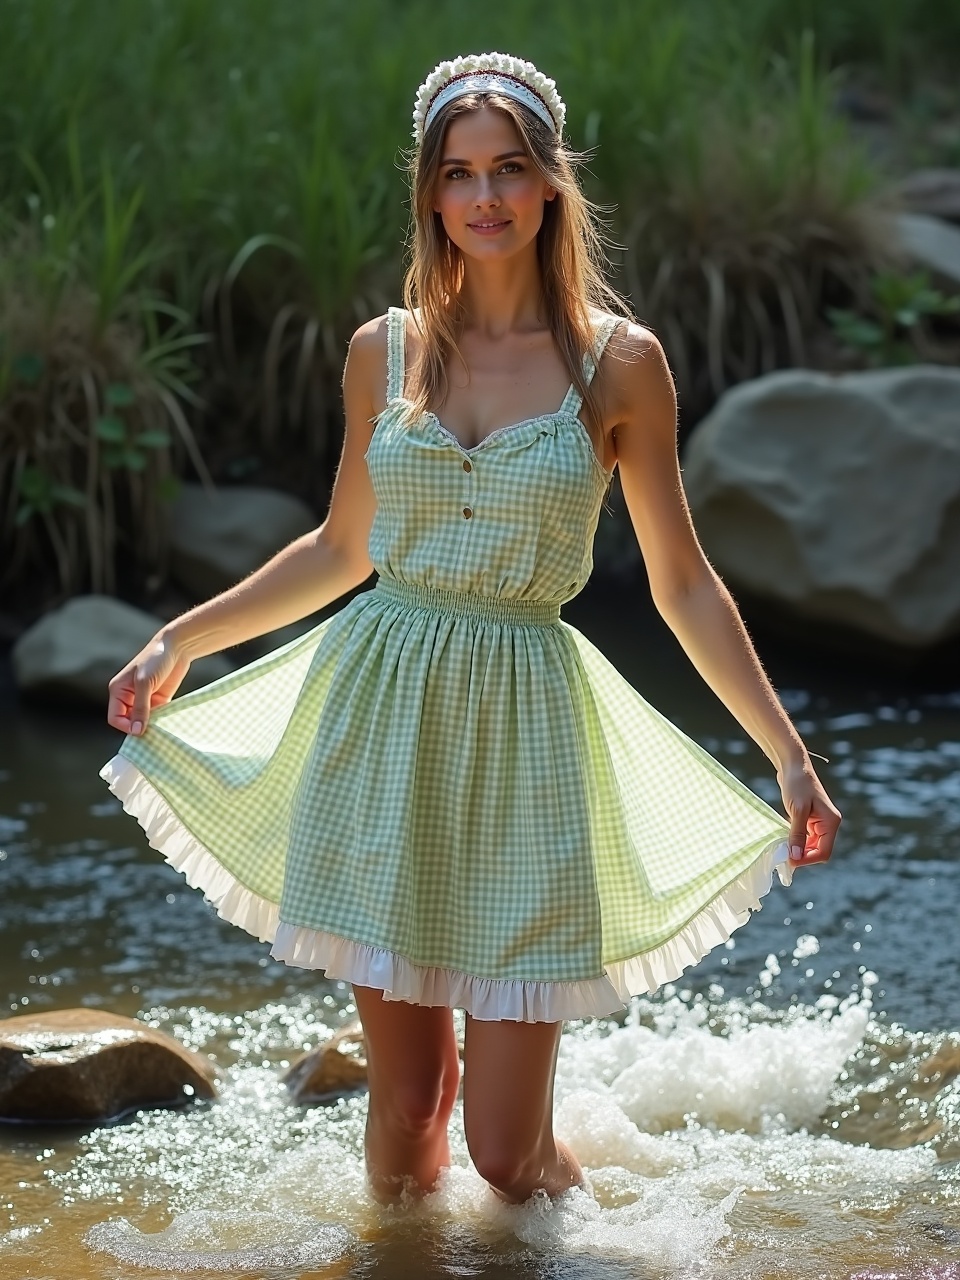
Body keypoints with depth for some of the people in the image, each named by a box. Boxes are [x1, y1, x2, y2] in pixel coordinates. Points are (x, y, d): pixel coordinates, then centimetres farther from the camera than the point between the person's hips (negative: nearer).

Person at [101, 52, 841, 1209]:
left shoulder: (618, 362, -1)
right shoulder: (383, 353, 6)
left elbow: (682, 584, 3)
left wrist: (789, 754, -2)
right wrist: (180, 639, 16)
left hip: (524, 728, -2)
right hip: (383, 718, 2)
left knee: (504, 1151, -3)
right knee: (402, 1107, 4)